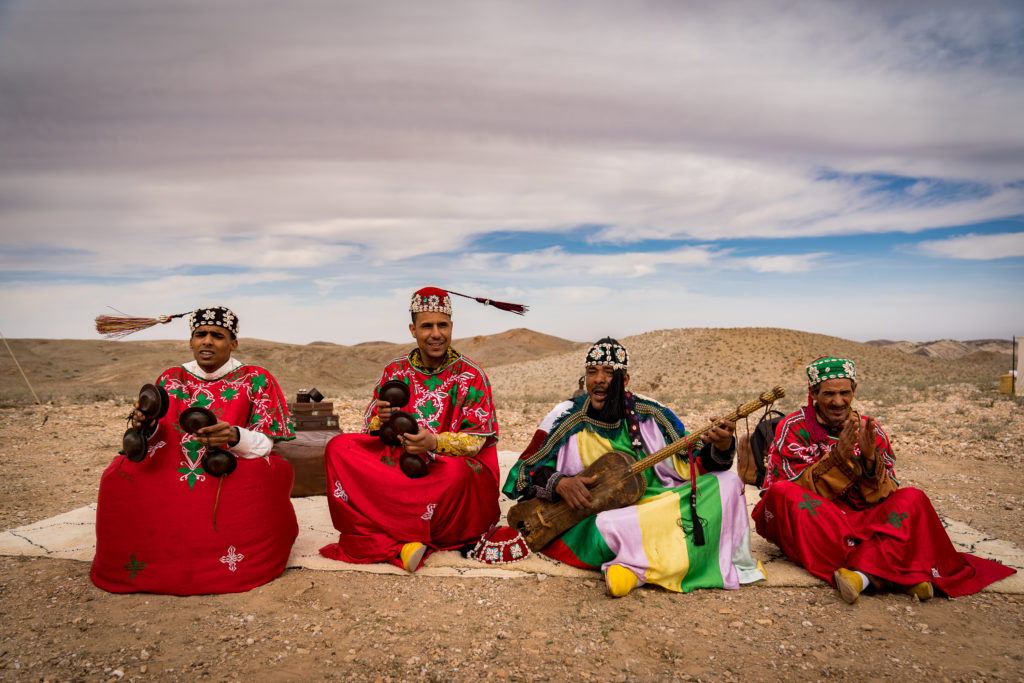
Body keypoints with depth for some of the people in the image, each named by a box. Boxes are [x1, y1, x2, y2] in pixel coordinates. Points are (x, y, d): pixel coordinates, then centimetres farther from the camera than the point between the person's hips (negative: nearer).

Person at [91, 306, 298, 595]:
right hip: (173, 479, 3)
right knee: (120, 478, -20)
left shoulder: (256, 380, 0)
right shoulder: (171, 379, 10)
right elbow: (156, 441, 9)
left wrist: (234, 437, -27)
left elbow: (266, 444, -5)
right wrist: (147, 427, -15)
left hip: (232, 481, -3)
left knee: (267, 471, -33)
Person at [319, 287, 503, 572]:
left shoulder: (471, 375, -2)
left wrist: (434, 443, -26)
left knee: (458, 471, -38)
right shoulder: (395, 371, 8)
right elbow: (370, 430, 9)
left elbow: (477, 440, -8)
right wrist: (380, 422, -15)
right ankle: (399, 547, -24)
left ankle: (370, 541, -16)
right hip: (397, 467, 4)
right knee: (338, 447, -16)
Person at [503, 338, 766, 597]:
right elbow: (522, 473, -2)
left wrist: (721, 448, -16)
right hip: (593, 515, -4)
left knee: (727, 484, -10)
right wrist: (559, 483, -21)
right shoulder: (566, 418, -4)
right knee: (611, 526, -39)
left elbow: (694, 464, 5)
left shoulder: (650, 415, 3)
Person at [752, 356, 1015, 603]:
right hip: (808, 525, -3)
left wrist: (870, 458, -20)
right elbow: (803, 490, -15)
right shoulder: (793, 428, -5)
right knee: (784, 492, -34)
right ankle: (894, 574, -34)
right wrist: (839, 457, -26)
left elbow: (882, 497, -2)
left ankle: (863, 572, -37)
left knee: (912, 499, -16)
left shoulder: (870, 431, 4)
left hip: (857, 519, 3)